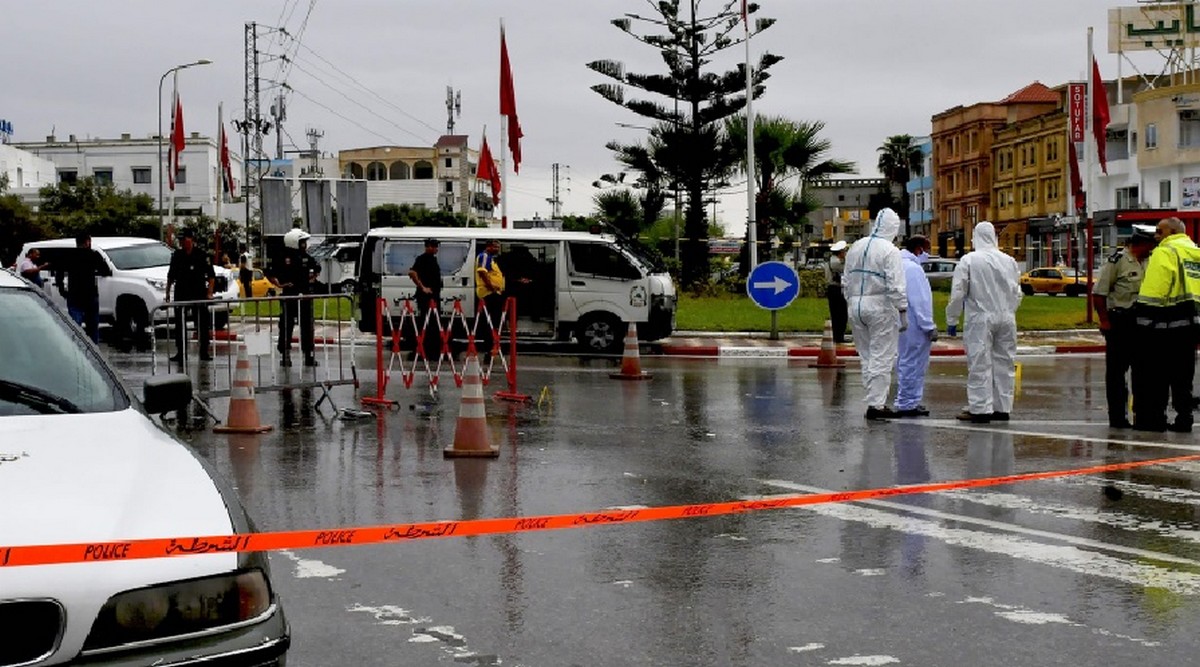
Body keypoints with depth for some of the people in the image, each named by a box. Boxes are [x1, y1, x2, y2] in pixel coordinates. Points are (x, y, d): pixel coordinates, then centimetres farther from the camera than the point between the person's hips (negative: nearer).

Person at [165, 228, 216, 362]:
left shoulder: (201, 255, -2)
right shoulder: (176, 256, 8)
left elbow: (211, 276, -1)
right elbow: (171, 276, 18)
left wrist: (209, 293, -9)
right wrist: (168, 292, 12)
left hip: (199, 294, -3)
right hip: (181, 294, 3)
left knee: (202, 324, 0)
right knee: (180, 325, 4)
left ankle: (204, 352, 6)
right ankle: (180, 352, 10)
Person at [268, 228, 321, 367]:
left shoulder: (307, 257, 6)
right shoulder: (283, 258, -9)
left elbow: (317, 269, 24)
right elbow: (270, 275, -7)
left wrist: (313, 278, 11)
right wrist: (279, 285, -12)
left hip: (305, 296, 5)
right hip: (289, 296, -5)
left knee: (307, 326, 9)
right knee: (286, 327, 0)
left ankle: (309, 355, 15)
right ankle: (285, 355, 5)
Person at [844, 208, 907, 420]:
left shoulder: (855, 247, 10)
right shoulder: (889, 251, -11)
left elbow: (846, 281, 15)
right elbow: (896, 286, -16)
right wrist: (903, 311, -12)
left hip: (856, 306, 7)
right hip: (880, 307, -7)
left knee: (867, 356, 13)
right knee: (882, 357, -2)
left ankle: (874, 400, 16)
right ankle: (876, 404, -4)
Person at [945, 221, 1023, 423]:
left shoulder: (968, 260, -8)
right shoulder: (1009, 261, 6)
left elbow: (958, 293, -7)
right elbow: (1017, 294, 14)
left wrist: (951, 321, 2)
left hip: (980, 318, -4)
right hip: (1006, 319, 5)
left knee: (979, 364, -2)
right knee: (1004, 363, 10)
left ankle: (980, 409, -4)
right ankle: (1002, 408, 14)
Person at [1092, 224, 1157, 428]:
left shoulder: (1148, 262, 12)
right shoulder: (1117, 261, -11)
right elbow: (1098, 293, -11)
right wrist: (1105, 321, -15)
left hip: (1142, 322, 7)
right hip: (1120, 323, -7)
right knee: (1116, 371, 0)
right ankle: (1117, 417, 5)